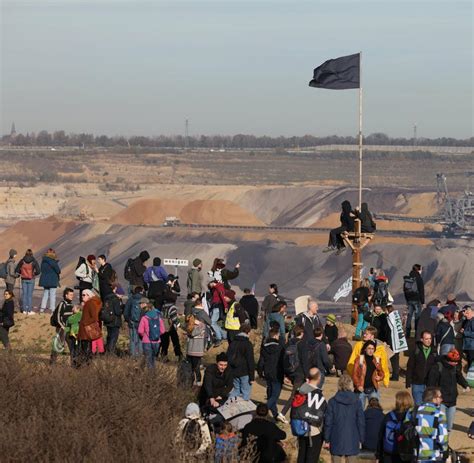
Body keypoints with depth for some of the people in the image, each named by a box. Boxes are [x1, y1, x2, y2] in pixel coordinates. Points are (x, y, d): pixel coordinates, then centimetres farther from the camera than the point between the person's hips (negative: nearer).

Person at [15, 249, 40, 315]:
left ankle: (24, 310, 12)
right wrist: (34, 274, 6)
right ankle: (29, 310, 2)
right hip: (31, 279, -2)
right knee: (30, 294, 2)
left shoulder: (22, 261, -2)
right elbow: (38, 271, -13)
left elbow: (16, 270, -1)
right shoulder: (34, 261, -8)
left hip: (24, 279, 2)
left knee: (24, 294, 10)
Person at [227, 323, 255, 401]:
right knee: (246, 392, 2)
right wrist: (252, 377, -8)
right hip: (244, 373, -6)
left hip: (234, 372, 6)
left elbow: (228, 358, 13)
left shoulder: (233, 343, 7)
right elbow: (250, 361, -12)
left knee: (236, 390, 19)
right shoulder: (248, 344, -12)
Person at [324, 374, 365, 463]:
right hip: (352, 441, 0)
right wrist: (361, 439, 10)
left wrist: (327, 440, 5)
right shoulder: (356, 401, -4)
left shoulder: (332, 401, -6)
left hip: (336, 440, 0)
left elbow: (328, 422, -3)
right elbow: (361, 422, 0)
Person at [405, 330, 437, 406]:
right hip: (417, 384, -1)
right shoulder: (415, 351, -3)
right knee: (418, 406, 2)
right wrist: (408, 382, -5)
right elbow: (409, 367, -1)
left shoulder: (434, 352, 1)